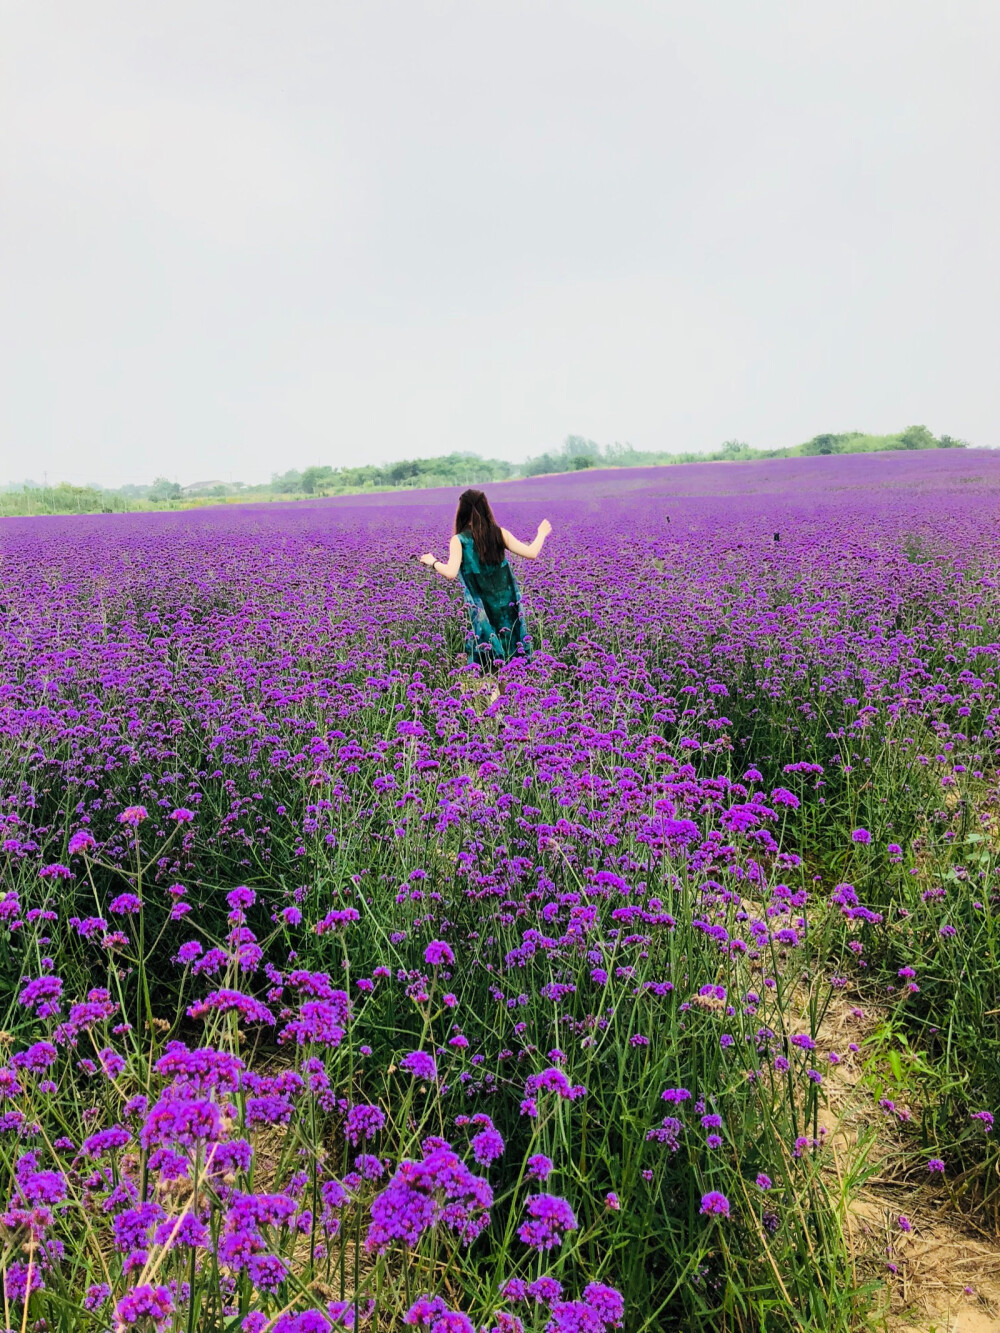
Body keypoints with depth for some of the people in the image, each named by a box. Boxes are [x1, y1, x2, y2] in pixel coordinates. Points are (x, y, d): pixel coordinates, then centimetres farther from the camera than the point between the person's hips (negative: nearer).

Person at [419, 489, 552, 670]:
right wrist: (542, 534, 16)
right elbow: (531, 553, -3)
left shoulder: (459, 540, -9)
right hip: (508, 604, 3)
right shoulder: (499, 533, -1)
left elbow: (451, 573, -20)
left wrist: (433, 562, 0)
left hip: (482, 607, -3)